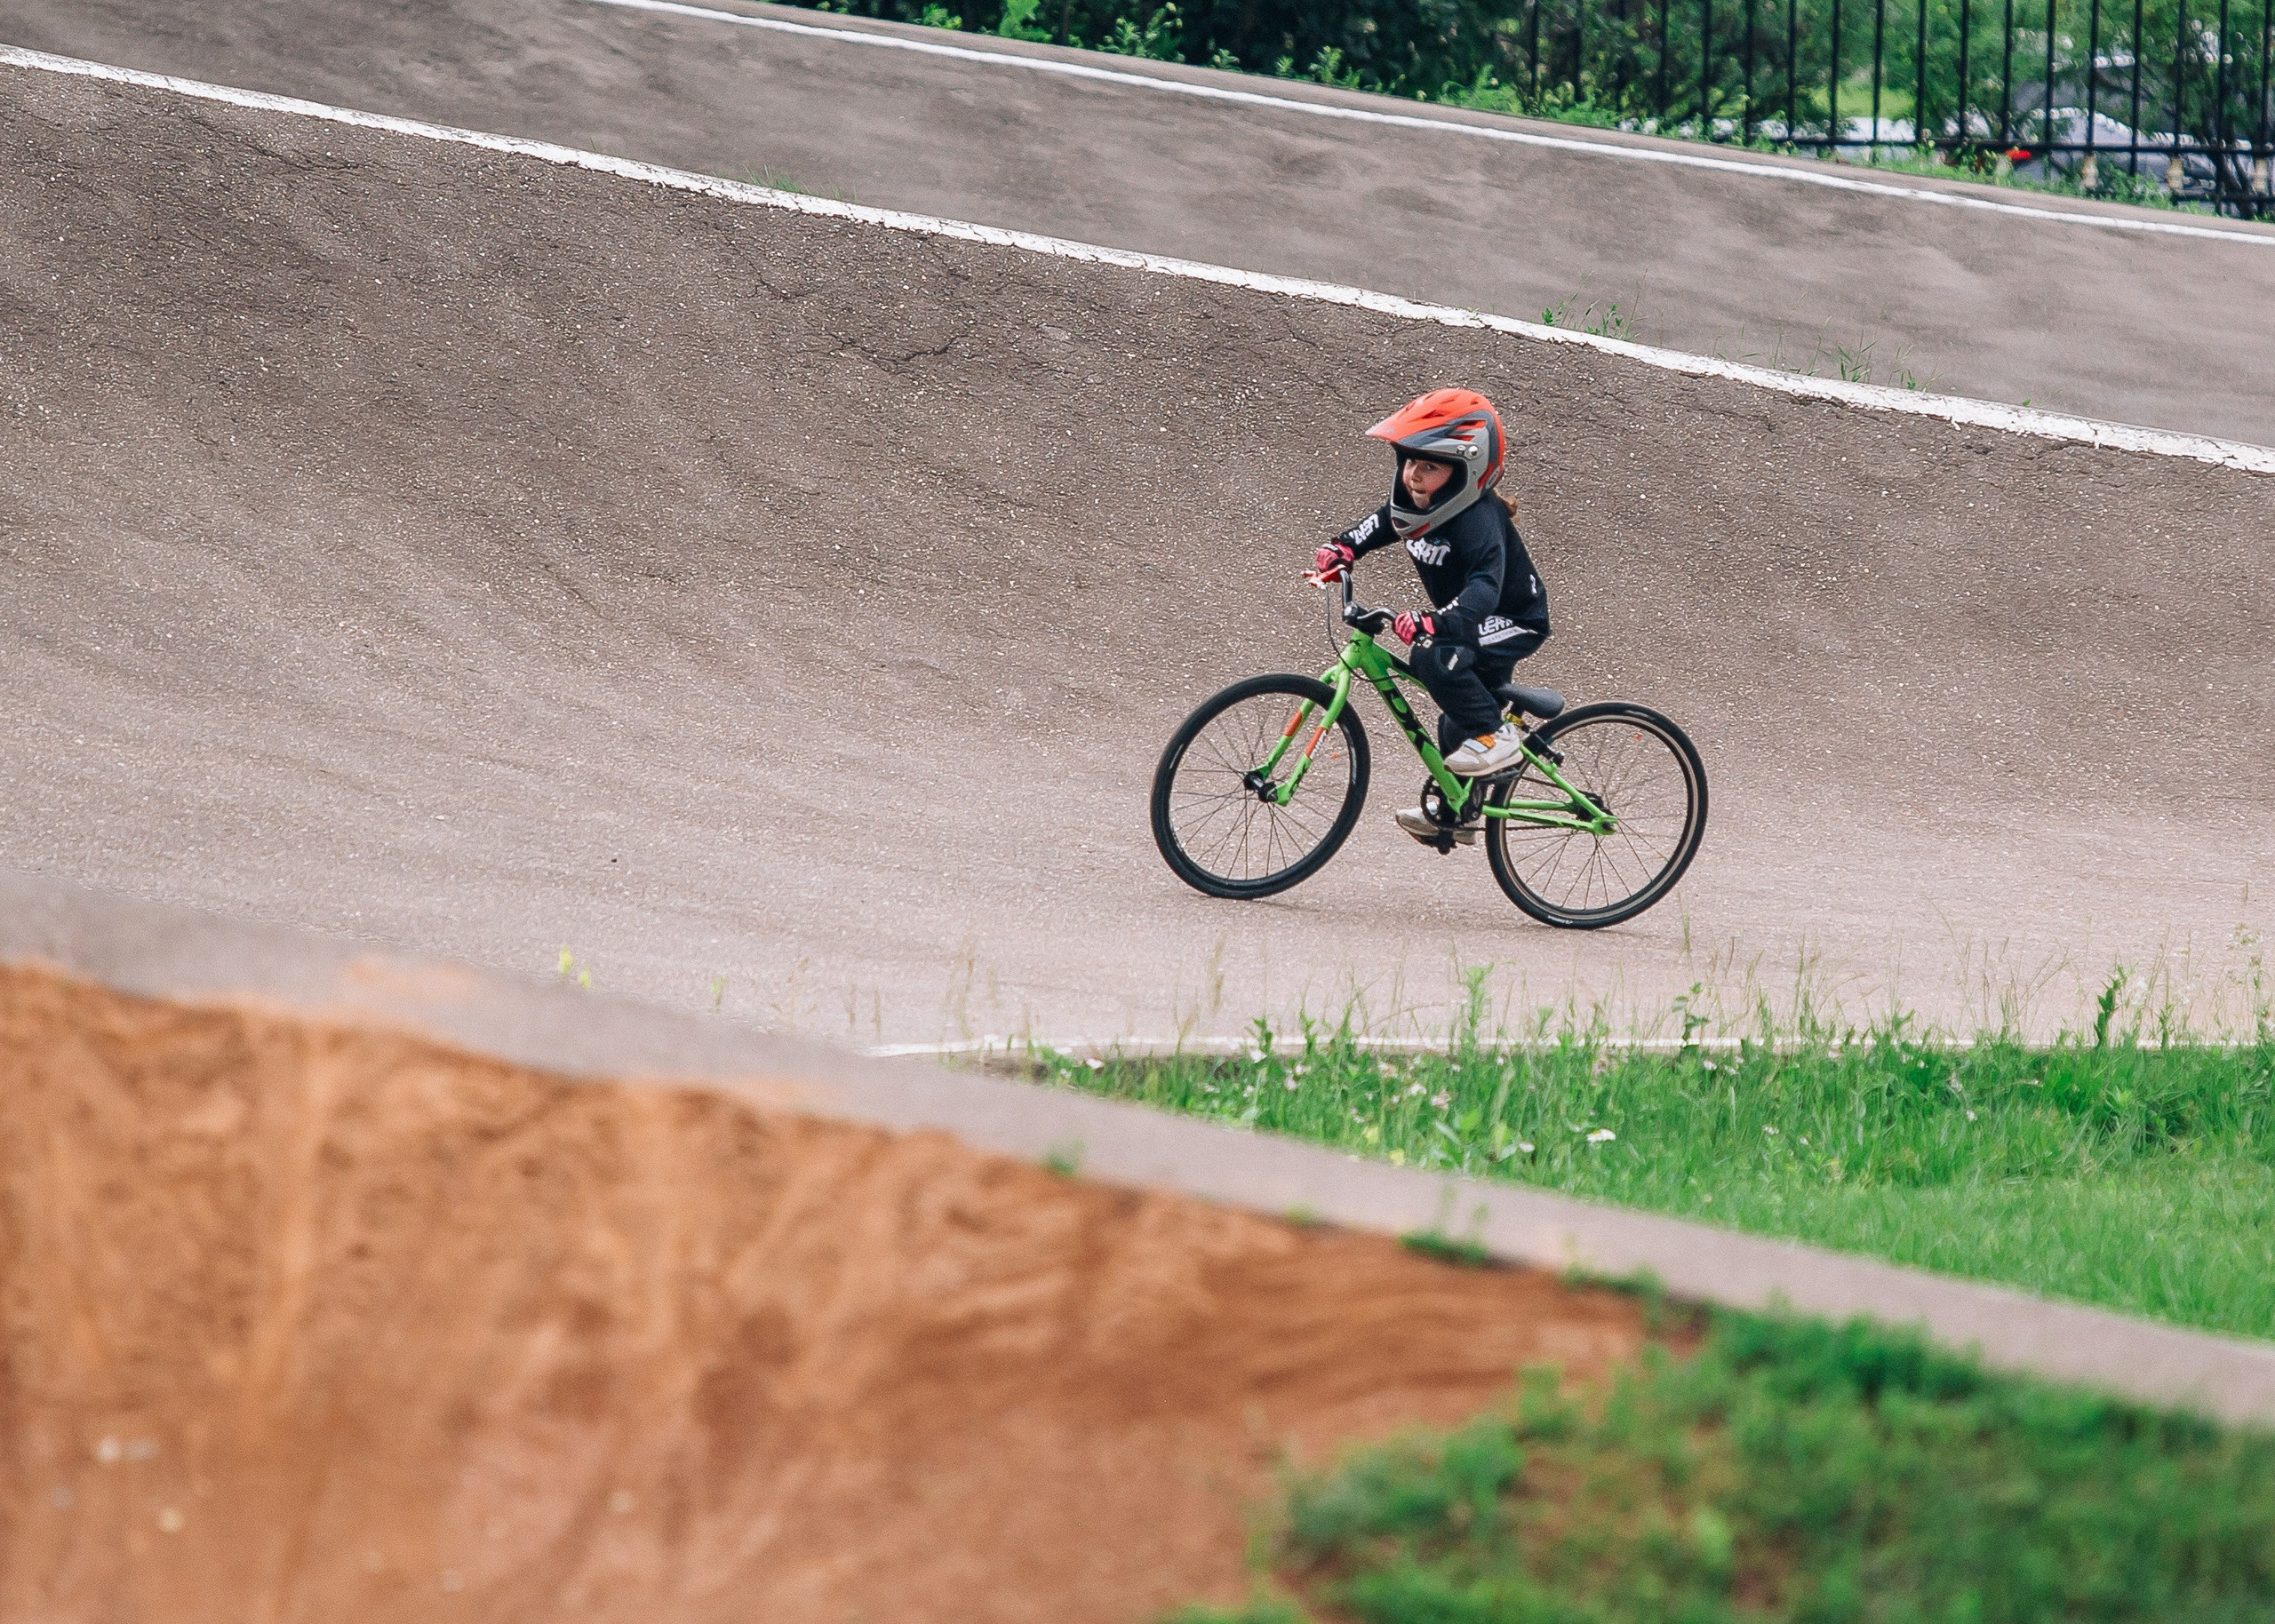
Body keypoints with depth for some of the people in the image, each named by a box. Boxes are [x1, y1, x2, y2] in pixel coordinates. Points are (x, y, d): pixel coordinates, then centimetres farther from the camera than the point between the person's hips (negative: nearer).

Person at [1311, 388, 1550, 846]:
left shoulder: (1479, 521, -33)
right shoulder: (1415, 506, -7)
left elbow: (1484, 587, -47)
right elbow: (1382, 523, 17)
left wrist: (1434, 624, -60)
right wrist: (1343, 549, 2)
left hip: (1514, 623, -9)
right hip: (1470, 623, 9)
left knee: (1435, 656, -32)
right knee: (1456, 724, 17)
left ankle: (1497, 736, -16)